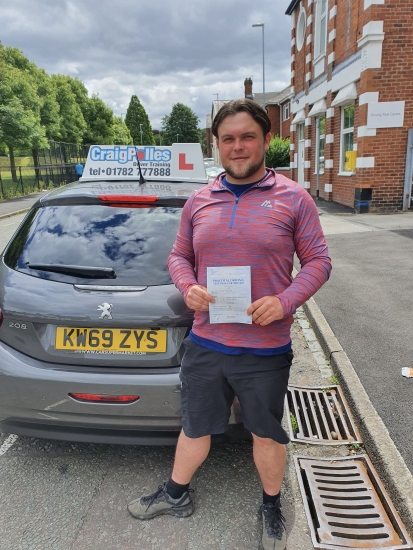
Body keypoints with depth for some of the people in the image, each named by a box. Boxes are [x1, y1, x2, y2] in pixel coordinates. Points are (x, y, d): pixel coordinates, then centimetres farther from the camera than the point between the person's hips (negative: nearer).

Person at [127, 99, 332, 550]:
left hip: (266, 350, -2)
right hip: (204, 344, 3)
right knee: (194, 428, 20)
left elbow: (318, 260, -3)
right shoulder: (199, 202, 4)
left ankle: (272, 506, 46)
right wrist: (188, 287, -10)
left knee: (266, 434, 18)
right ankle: (176, 495, 46)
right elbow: (178, 256, 11)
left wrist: (284, 301, -19)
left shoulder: (293, 199, -5)